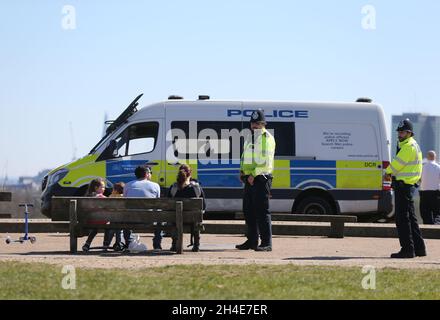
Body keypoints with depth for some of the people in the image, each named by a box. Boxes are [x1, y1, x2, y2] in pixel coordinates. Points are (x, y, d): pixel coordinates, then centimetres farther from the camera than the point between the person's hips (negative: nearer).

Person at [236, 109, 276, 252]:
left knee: (262, 212, -10)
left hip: (261, 179, -9)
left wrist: (254, 174, -17)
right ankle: (252, 241, 21)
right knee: (248, 211, 12)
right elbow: (245, 157, 26)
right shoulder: (250, 138, 19)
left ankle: (266, 243, -8)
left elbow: (266, 161, -15)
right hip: (250, 179, 9)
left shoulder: (267, 138, -7)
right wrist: (242, 171, 9)